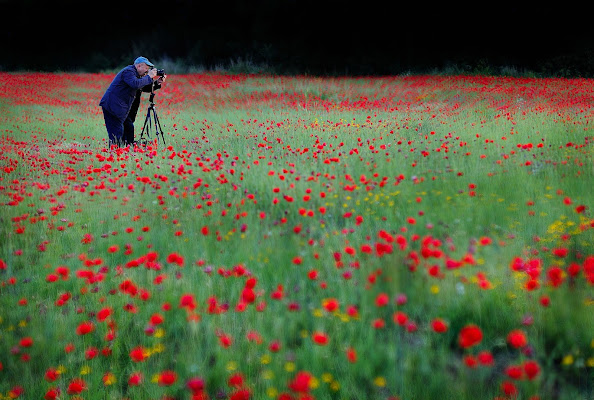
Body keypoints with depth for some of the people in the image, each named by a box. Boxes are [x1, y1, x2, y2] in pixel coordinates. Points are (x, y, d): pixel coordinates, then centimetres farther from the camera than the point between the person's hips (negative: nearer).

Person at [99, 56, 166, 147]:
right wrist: (149, 77, -18)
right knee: (117, 133, -12)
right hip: (112, 106, -11)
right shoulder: (128, 71, -11)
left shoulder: (136, 74, 19)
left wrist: (157, 83, 8)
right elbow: (136, 84, -29)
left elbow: (145, 88, 23)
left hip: (121, 108, 11)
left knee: (129, 128, 11)